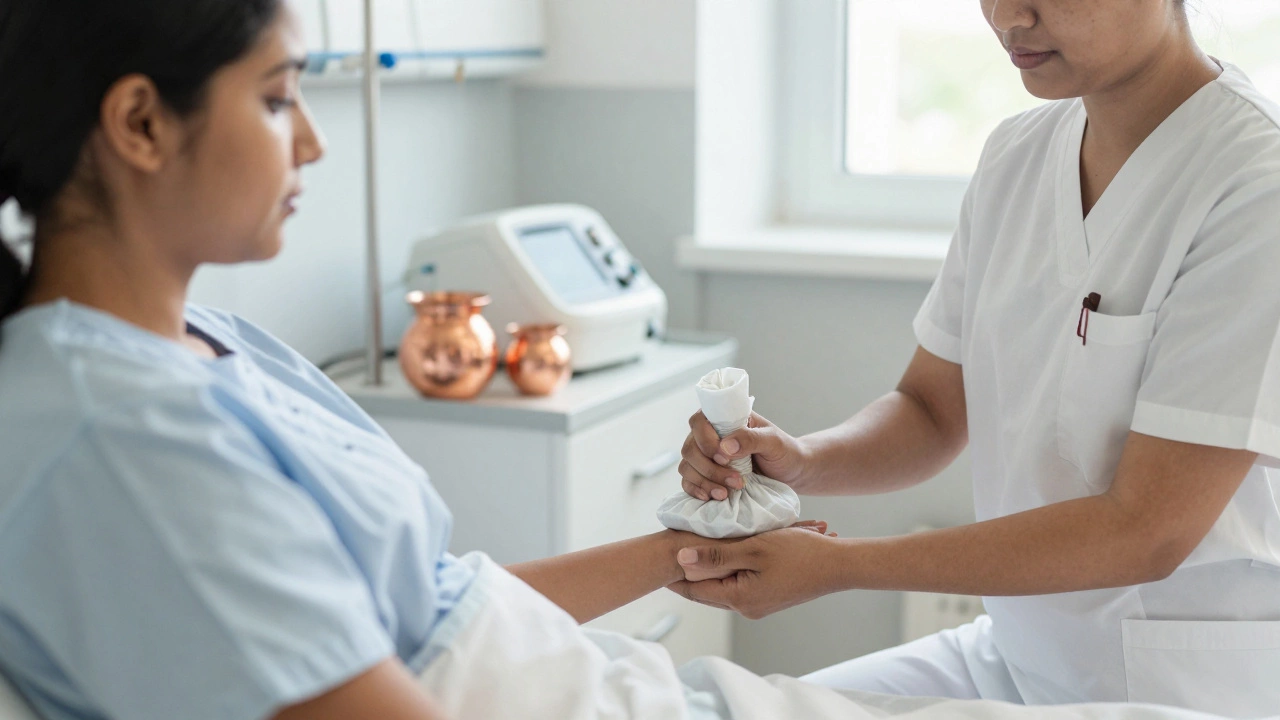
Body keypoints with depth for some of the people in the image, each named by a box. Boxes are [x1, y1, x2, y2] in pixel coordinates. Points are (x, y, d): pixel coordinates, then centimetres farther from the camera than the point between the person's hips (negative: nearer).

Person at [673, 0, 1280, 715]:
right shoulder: (1016, 154, 4)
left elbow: (1145, 530, -23)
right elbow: (933, 413, 8)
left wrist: (841, 564, -25)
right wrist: (802, 461, -14)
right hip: (1013, 652, 6)